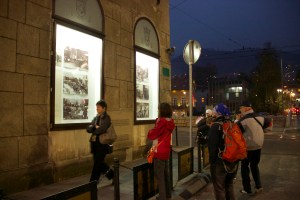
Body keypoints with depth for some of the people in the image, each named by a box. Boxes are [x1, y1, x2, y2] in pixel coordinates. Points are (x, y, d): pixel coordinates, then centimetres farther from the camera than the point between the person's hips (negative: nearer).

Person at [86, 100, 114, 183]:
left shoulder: (107, 118, -10)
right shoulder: (96, 118, 12)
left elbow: (101, 129, -24)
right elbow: (88, 129, 5)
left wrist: (93, 129, -7)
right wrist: (95, 127, -15)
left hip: (102, 144, -7)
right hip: (95, 143, 8)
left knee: (97, 163, -2)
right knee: (99, 162, 16)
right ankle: (111, 174, 36)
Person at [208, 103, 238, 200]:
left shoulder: (216, 126, -17)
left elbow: (212, 145, -20)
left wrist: (212, 161, -10)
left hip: (220, 162, -7)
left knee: (219, 188, 5)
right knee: (229, 185, 23)